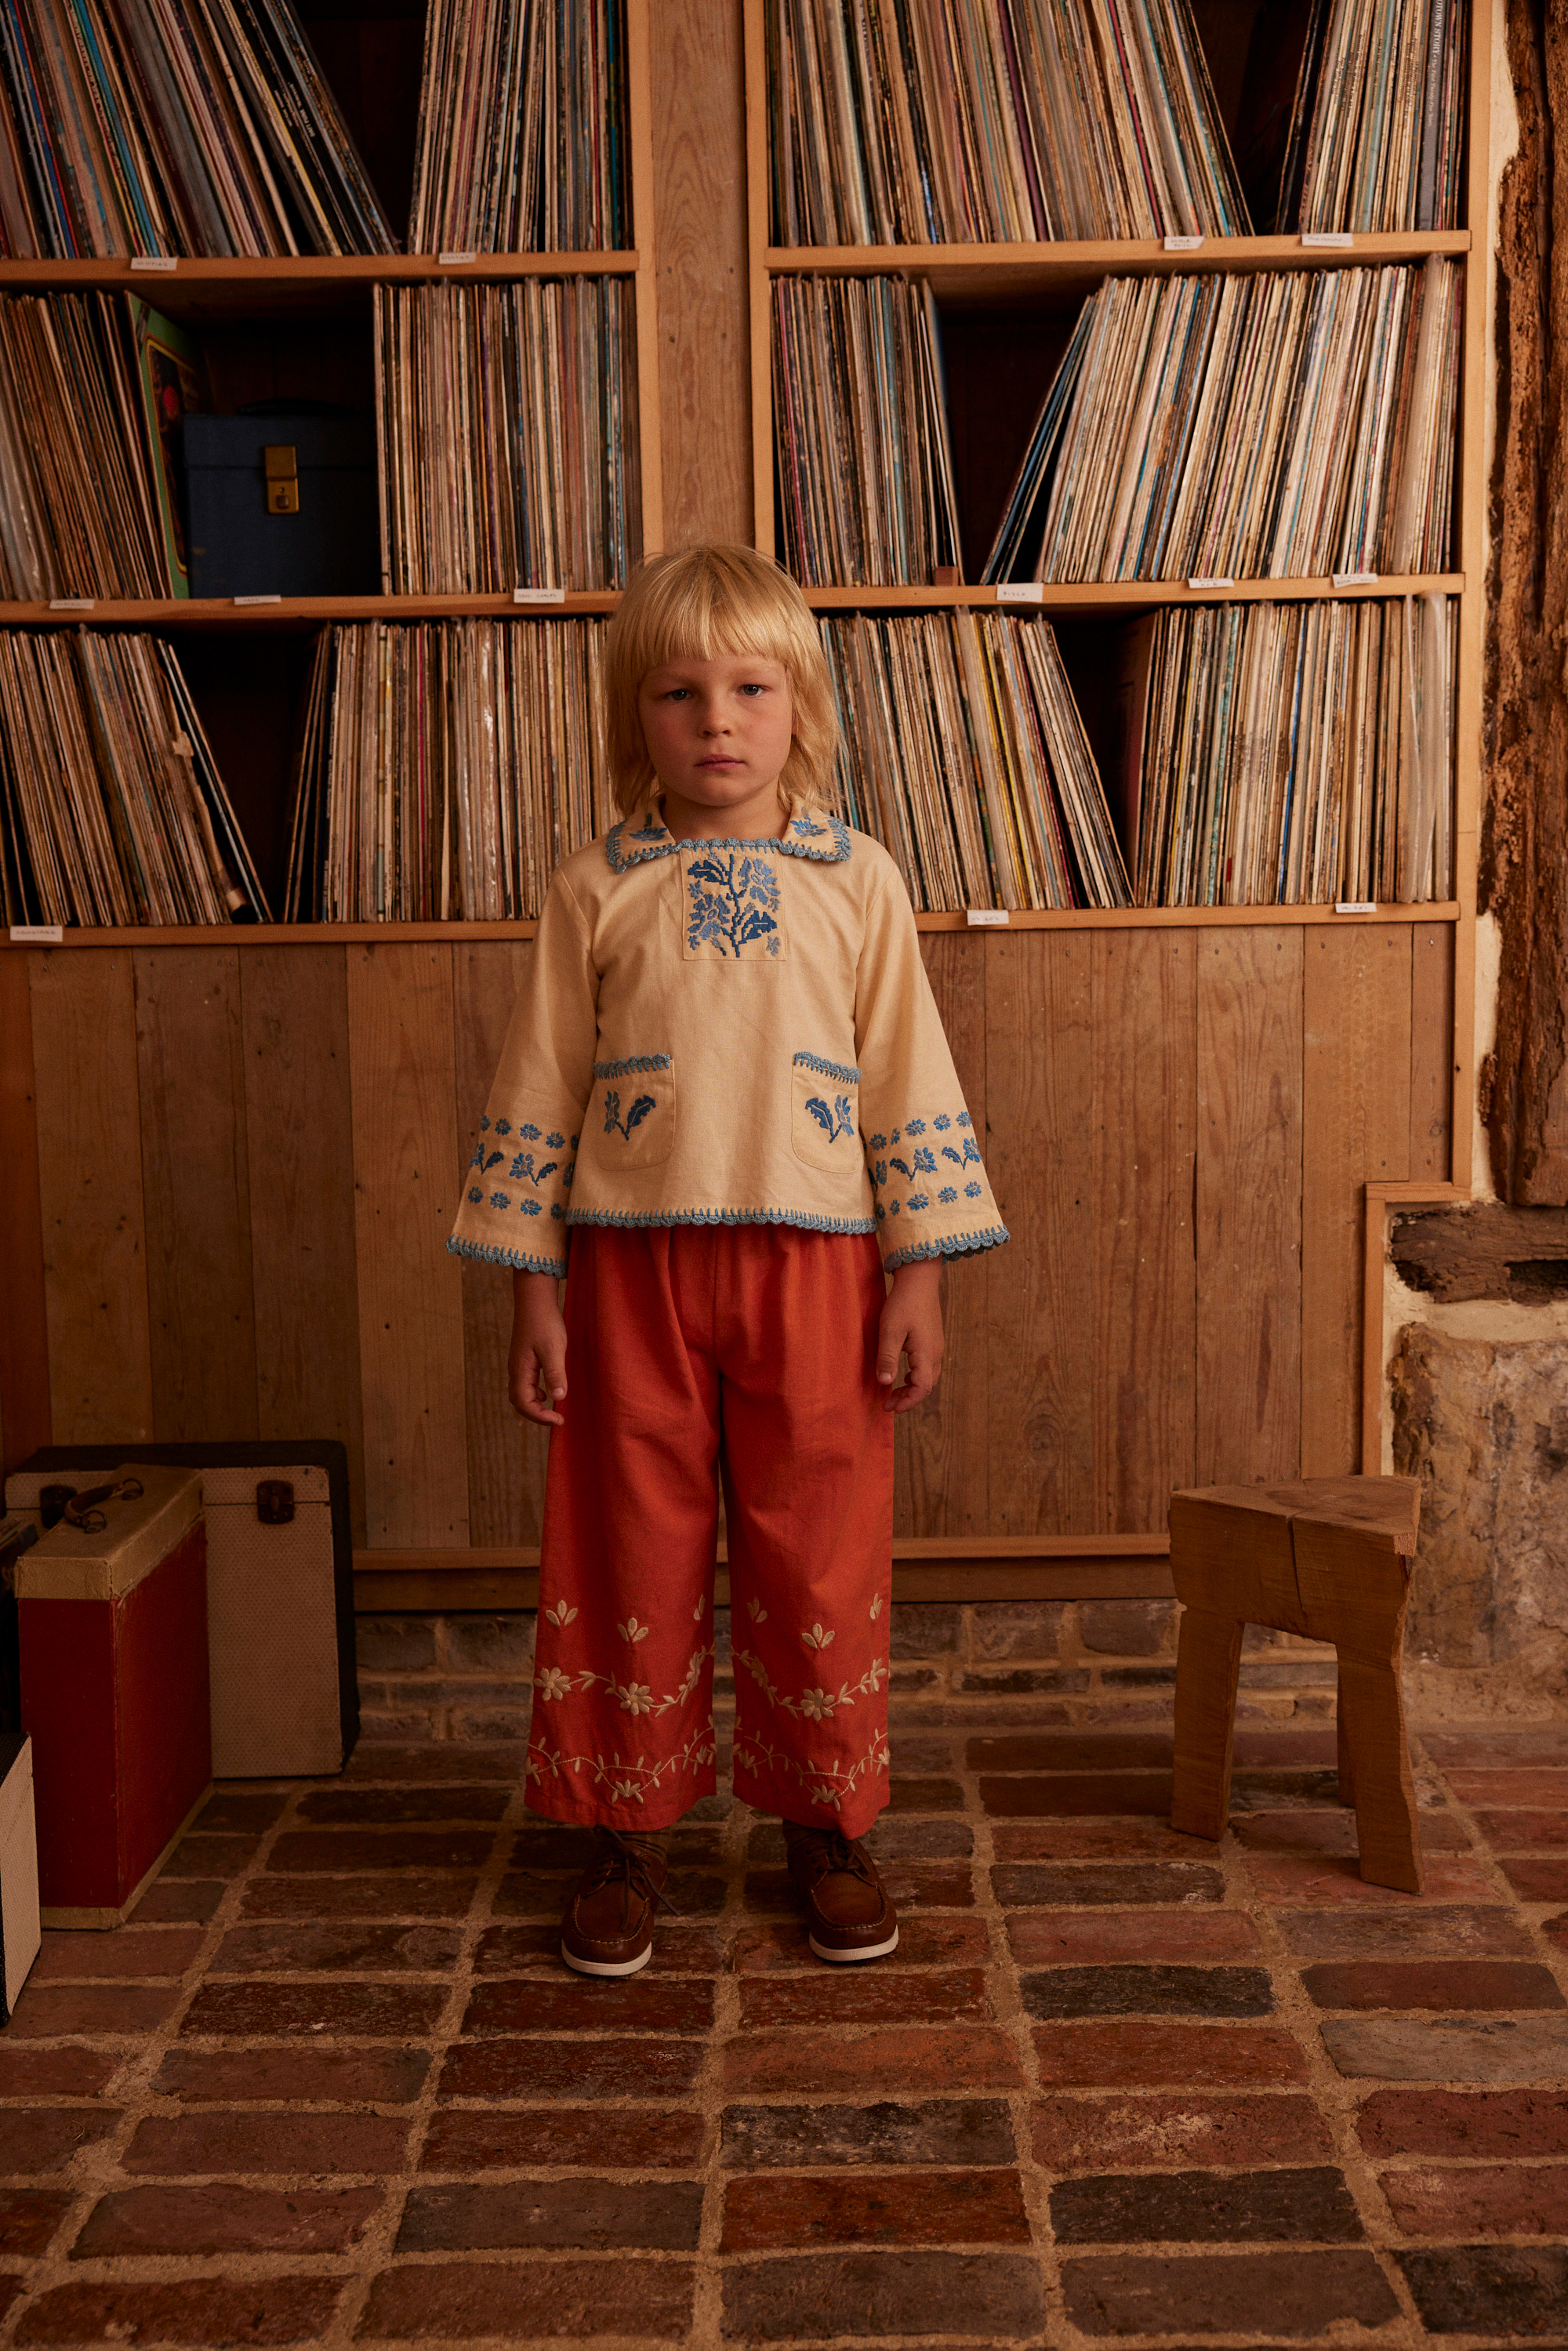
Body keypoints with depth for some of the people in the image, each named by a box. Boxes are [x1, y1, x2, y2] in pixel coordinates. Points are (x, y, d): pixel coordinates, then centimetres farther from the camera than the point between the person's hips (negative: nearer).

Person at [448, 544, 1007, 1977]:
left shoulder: (856, 880, 4)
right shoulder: (597, 890, 4)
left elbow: (910, 1085, 4)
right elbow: (540, 1093, 5)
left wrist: (919, 1278, -1)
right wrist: (533, 1293, 1)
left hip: (812, 1260, 0)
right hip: (631, 1266, 0)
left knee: (820, 1550, 7)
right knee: (636, 1549, 8)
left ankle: (827, 1824, 26)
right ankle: (632, 1831, 25)